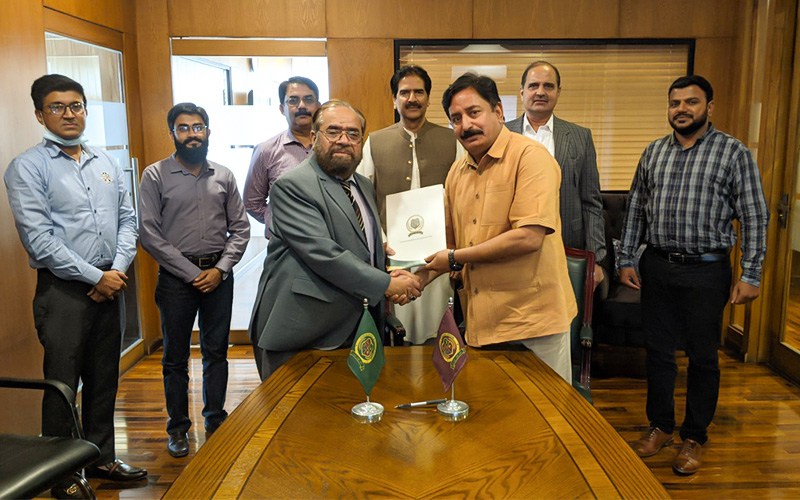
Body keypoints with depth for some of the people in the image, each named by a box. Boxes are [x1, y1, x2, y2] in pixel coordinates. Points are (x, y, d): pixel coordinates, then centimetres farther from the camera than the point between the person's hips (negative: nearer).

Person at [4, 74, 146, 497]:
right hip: (63, 290, -5)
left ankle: (102, 458, 31)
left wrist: (118, 271, -5)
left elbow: (128, 219, 9)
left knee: (104, 380, 15)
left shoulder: (106, 163, 11)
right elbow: (38, 238, -14)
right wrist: (96, 276, -14)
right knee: (62, 385, 4)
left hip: (110, 285, 5)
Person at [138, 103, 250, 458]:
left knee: (216, 351, 11)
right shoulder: (155, 176, -2)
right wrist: (192, 273, -11)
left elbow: (240, 227, 6)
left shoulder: (223, 176, 6)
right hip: (176, 278, -2)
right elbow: (149, 234, -8)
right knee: (176, 356, 8)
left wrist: (220, 269, -7)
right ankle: (178, 427, 22)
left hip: (219, 276, 2)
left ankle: (216, 420, 25)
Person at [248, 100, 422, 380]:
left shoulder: (364, 187, 16)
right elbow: (323, 254, -21)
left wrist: (391, 275, 1)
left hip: (355, 332, 7)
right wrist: (387, 285, -17)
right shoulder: (292, 186, -12)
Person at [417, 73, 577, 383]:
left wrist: (455, 258, -14)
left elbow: (529, 237, -22)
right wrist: (424, 273, 0)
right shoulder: (457, 172, 11)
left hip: (532, 320, -6)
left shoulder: (530, 156, -10)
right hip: (482, 324, 6)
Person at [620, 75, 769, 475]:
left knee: (703, 356, 7)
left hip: (706, 270, -3)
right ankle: (660, 426, 29)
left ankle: (695, 436, 24)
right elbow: (636, 210, 11)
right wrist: (626, 260, 6)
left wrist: (750, 276, -10)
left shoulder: (734, 153, -4)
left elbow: (754, 217, -5)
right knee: (658, 350, 11)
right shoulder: (653, 152, 8)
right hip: (656, 266, 4)